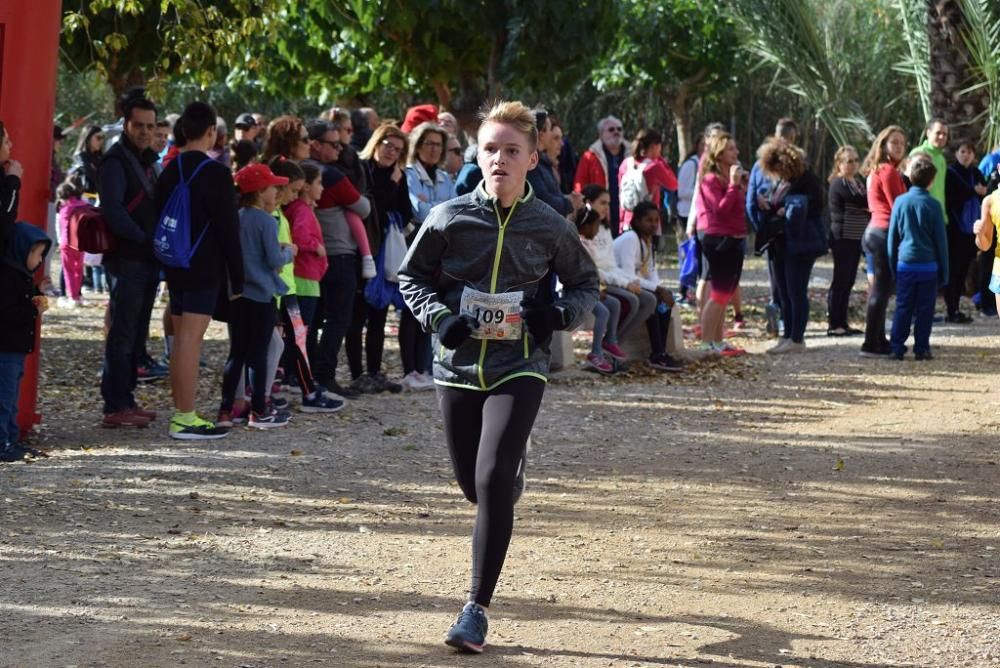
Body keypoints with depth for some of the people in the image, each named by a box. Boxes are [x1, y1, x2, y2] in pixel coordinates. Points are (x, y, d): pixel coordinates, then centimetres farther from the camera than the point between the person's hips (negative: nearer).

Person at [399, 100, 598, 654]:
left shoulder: (550, 227, -3)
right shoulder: (449, 218, -3)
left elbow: (585, 283, 11)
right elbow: (411, 277, 9)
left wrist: (559, 313, -10)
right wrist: (440, 318, -9)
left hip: (519, 367, -2)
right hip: (459, 365, 2)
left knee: (492, 481, -17)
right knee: (473, 485, 12)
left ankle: (477, 608, -9)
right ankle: (512, 468, 52)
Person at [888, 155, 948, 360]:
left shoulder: (900, 202, -1)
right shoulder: (933, 205, -6)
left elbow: (892, 237, 4)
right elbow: (941, 240, -1)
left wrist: (893, 266, 13)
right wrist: (944, 272, 6)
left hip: (905, 264, 2)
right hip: (928, 265, -2)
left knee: (902, 308, 6)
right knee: (925, 309, 5)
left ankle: (897, 348, 4)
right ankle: (922, 349, 6)